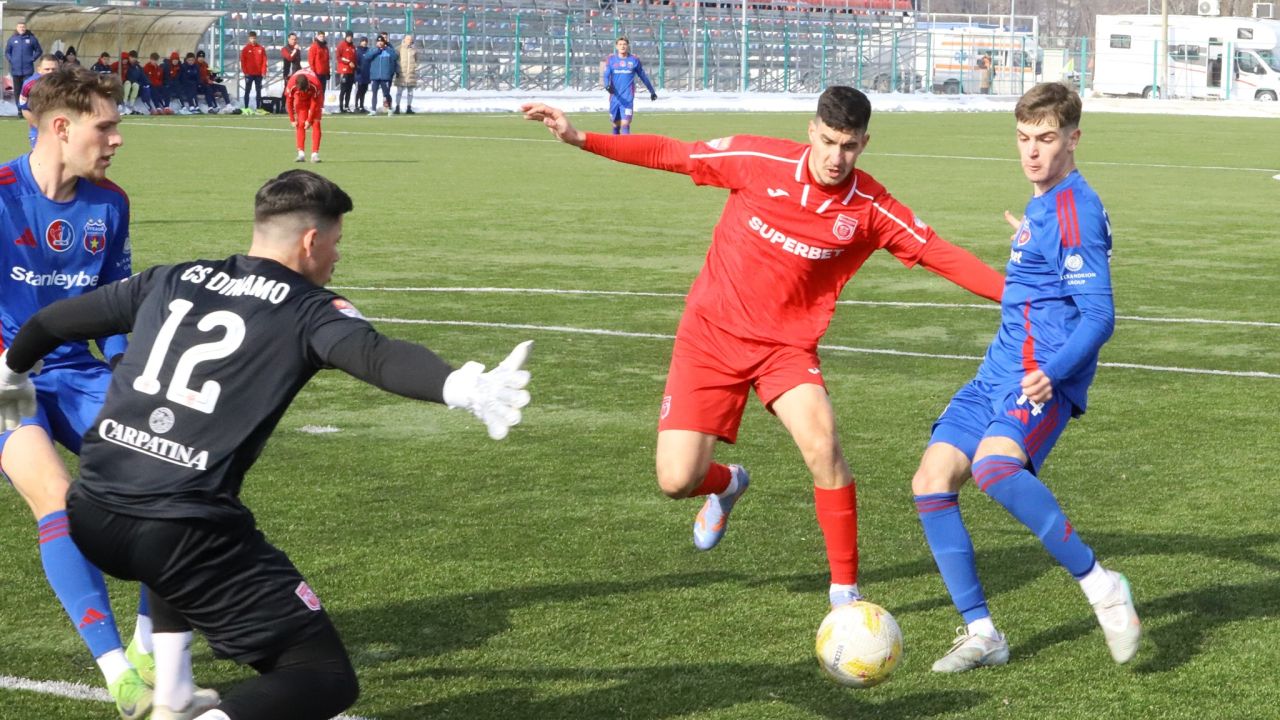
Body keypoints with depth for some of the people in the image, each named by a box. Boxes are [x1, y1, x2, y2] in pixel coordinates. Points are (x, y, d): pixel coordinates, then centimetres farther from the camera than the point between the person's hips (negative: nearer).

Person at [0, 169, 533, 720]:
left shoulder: (171, 281, 16)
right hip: (182, 535, -7)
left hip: (92, 516, 7)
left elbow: (53, 322, 28)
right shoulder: (308, 311, -1)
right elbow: (376, 355, -23)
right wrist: (461, 387, -39)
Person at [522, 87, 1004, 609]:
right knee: (677, 481, -8)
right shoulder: (760, 161, -13)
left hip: (787, 345, 0)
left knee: (823, 446, -26)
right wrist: (580, 139, -8)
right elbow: (669, 155, -5)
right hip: (711, 333, 0)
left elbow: (939, 253, -6)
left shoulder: (871, 208, -10)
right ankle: (726, 485, 33)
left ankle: (845, 590, -9)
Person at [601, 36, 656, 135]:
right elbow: (605, 75, -5)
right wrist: (607, 86, -27)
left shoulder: (634, 60, 3)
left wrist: (652, 91, 23)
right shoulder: (611, 59, 5)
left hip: (628, 98, -2)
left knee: (625, 124, -15)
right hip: (615, 97, 2)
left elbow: (643, 77, 14)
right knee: (616, 124, 11)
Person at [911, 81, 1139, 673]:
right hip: (1000, 372, 10)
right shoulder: (1041, 205, 17)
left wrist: (1051, 373, -33)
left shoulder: (1075, 211, -12)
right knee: (931, 481, -2)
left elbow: (1098, 317, -19)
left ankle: (1102, 587, -24)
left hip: (1043, 378, -10)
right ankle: (981, 633, 4)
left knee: (993, 465, -35)